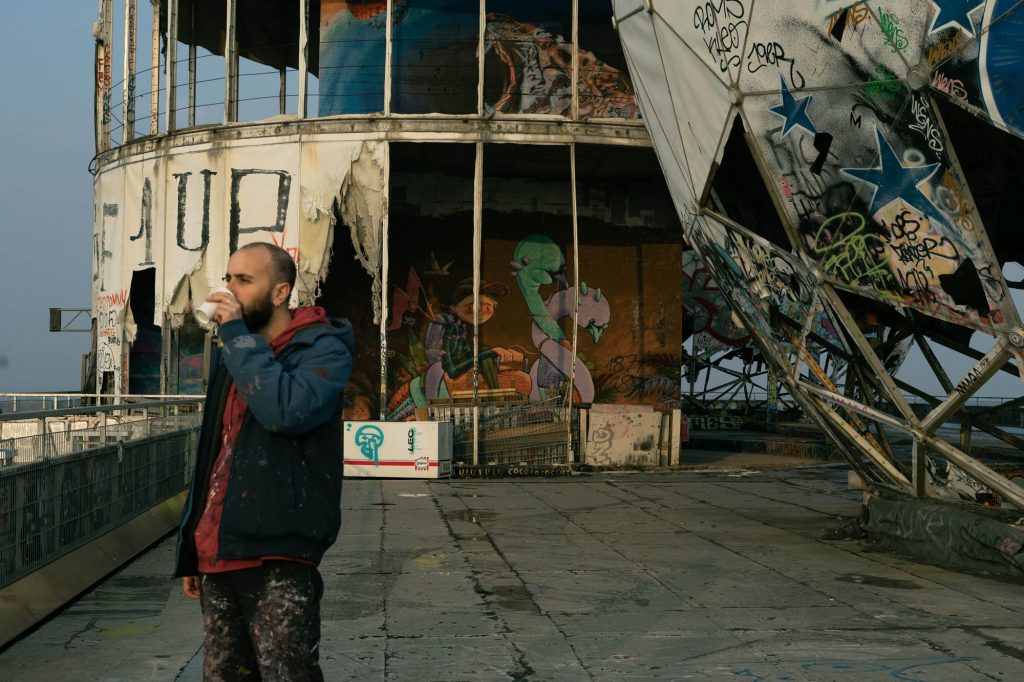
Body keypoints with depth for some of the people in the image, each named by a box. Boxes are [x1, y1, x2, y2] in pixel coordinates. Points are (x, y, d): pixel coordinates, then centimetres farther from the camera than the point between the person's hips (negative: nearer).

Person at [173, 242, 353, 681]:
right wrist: (192, 551, 18)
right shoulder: (235, 352, 17)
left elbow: (286, 410, -27)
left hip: (277, 561, -7)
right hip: (218, 555, 7)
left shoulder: (323, 349, -5)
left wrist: (238, 335, -16)